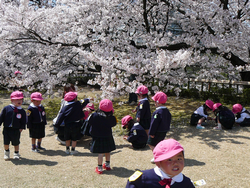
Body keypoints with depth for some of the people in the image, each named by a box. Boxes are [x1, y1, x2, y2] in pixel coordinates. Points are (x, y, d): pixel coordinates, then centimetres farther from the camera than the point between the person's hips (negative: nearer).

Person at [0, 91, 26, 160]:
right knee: (6, 142, 8)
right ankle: (6, 152, 35)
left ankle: (16, 153, 33)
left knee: (16, 143, 10)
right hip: (6, 129, 0)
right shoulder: (6, 108, -4)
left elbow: (23, 121, 3)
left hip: (16, 130, 0)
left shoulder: (22, 111, -3)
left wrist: (21, 128, -4)